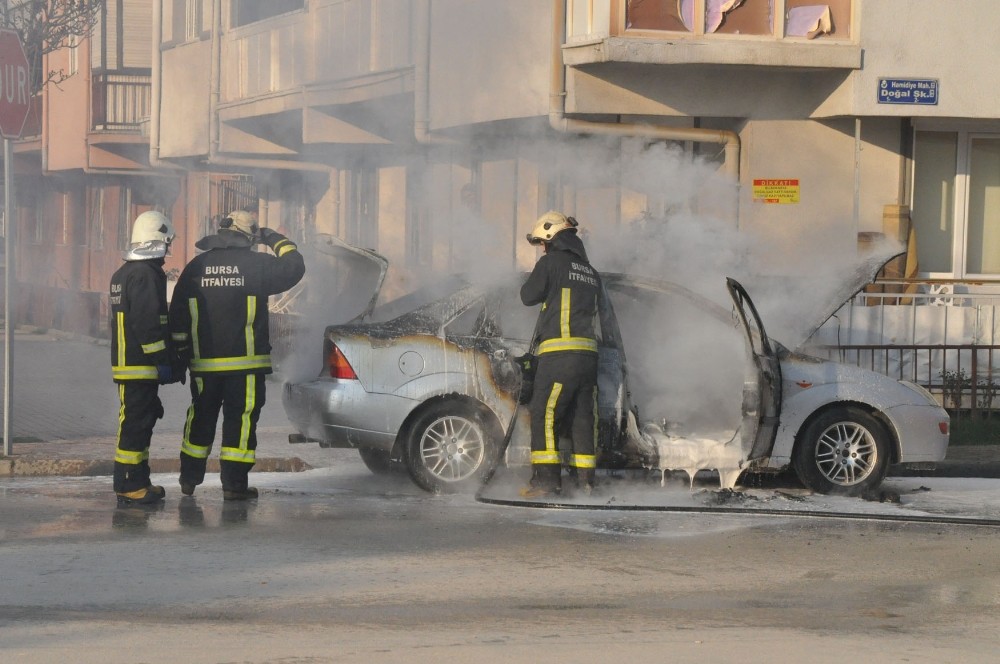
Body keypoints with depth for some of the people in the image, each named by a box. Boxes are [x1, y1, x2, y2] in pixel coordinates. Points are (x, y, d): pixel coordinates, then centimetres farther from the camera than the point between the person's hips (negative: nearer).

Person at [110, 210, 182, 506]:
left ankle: (138, 482, 21)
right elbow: (148, 324, -23)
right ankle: (129, 486, -7)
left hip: (125, 363, 10)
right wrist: (164, 360, -20)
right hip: (142, 367, -10)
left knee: (139, 424, 16)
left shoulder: (123, 274, 17)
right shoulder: (146, 275, -16)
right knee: (135, 424, -8)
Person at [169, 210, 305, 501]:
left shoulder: (194, 268, 4)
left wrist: (181, 352, 17)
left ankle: (189, 479, 21)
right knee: (240, 419, 1)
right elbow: (294, 267, 4)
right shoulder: (257, 265, -8)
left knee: (201, 417, 16)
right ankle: (234, 483, -1)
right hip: (245, 362, -4)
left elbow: (177, 317, 8)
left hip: (204, 363, 4)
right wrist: (275, 239, 17)